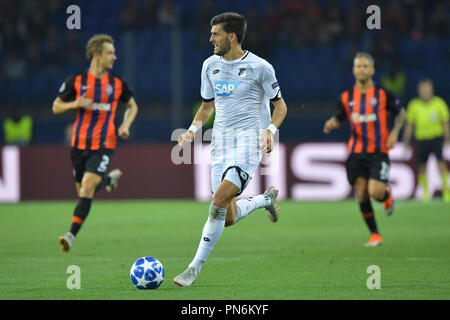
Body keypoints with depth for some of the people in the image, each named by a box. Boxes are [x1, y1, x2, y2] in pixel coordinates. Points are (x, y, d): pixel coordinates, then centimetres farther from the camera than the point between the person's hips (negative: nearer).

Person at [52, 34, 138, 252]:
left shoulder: (117, 83, 2)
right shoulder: (76, 81, -2)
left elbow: (132, 106, 19)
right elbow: (56, 107, 4)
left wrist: (126, 124, 0)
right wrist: (75, 104, -15)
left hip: (104, 144, -2)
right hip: (80, 143, 2)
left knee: (87, 188, -17)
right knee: (83, 191, 10)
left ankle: (72, 235, -15)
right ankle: (110, 179, 43)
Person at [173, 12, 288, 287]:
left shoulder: (259, 67, -5)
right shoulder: (211, 65, 10)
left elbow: (280, 105, 3)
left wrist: (270, 130, -16)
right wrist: (193, 129, 4)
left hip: (249, 140, -6)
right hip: (221, 141, 6)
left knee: (220, 198, -23)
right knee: (228, 217, 2)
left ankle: (195, 268, -18)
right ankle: (266, 199, 35)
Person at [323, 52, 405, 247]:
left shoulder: (382, 94, -2)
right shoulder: (347, 97, 5)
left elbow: (400, 113, 10)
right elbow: (338, 119, 16)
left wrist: (395, 132, -5)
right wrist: (331, 124, -8)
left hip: (379, 152, -3)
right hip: (356, 152, 3)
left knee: (375, 192, -17)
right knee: (362, 196, -2)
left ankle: (387, 195, 21)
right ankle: (374, 235, 14)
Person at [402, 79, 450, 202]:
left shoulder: (439, 103, 0)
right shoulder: (414, 105, 3)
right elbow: (409, 123, 9)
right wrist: (406, 140, 5)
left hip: (437, 137, -2)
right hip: (422, 139, 2)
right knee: (422, 166, 3)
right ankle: (425, 191, 20)